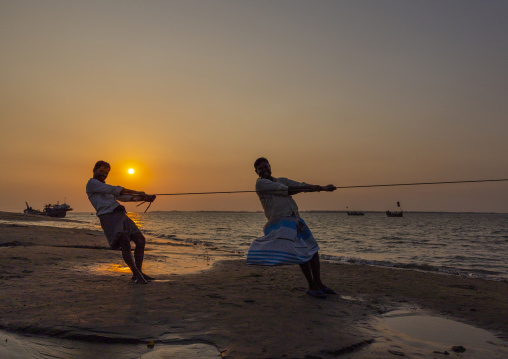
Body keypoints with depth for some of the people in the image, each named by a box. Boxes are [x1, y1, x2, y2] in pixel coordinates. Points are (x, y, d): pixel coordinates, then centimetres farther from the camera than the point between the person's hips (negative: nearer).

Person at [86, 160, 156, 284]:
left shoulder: (105, 187, 32)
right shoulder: (91, 183, 6)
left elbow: (122, 197, 28)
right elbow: (114, 190, -5)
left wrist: (143, 198, 16)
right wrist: (136, 192, -4)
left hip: (121, 215, 9)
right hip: (109, 217, -9)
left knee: (140, 240, 4)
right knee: (125, 242, -28)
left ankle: (139, 273, 13)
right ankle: (136, 274, -22)